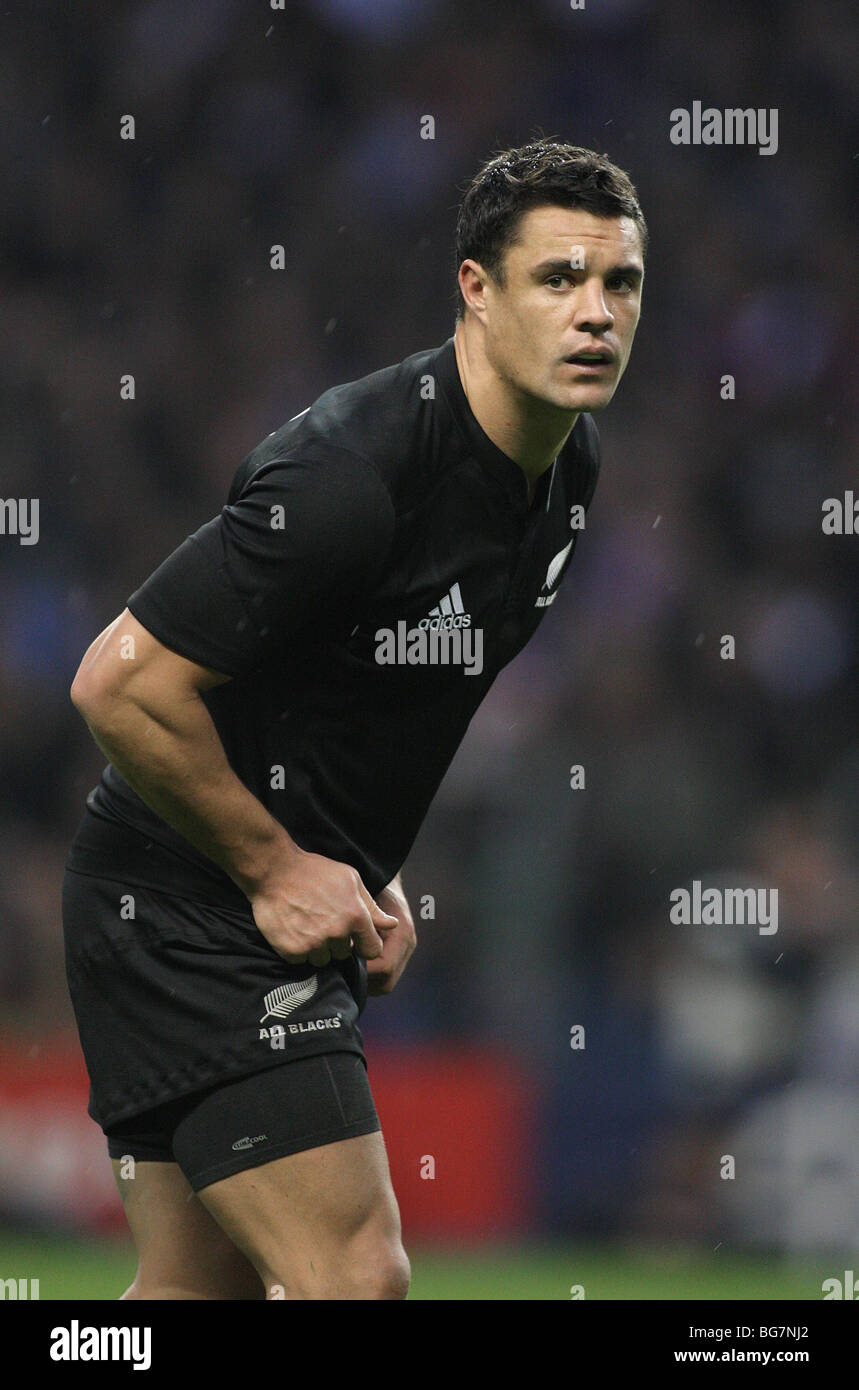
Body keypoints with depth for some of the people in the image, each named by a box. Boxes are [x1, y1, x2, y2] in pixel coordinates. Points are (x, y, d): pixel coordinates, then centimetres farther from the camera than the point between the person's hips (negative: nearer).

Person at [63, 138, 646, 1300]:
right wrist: (276, 867, -16)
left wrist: (372, 877, 12)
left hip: (301, 901, 10)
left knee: (198, 1288, 13)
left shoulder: (567, 463, 4)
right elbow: (122, 683, -25)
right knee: (355, 1274, -15)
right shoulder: (352, 473, -26)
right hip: (191, 913, -10)